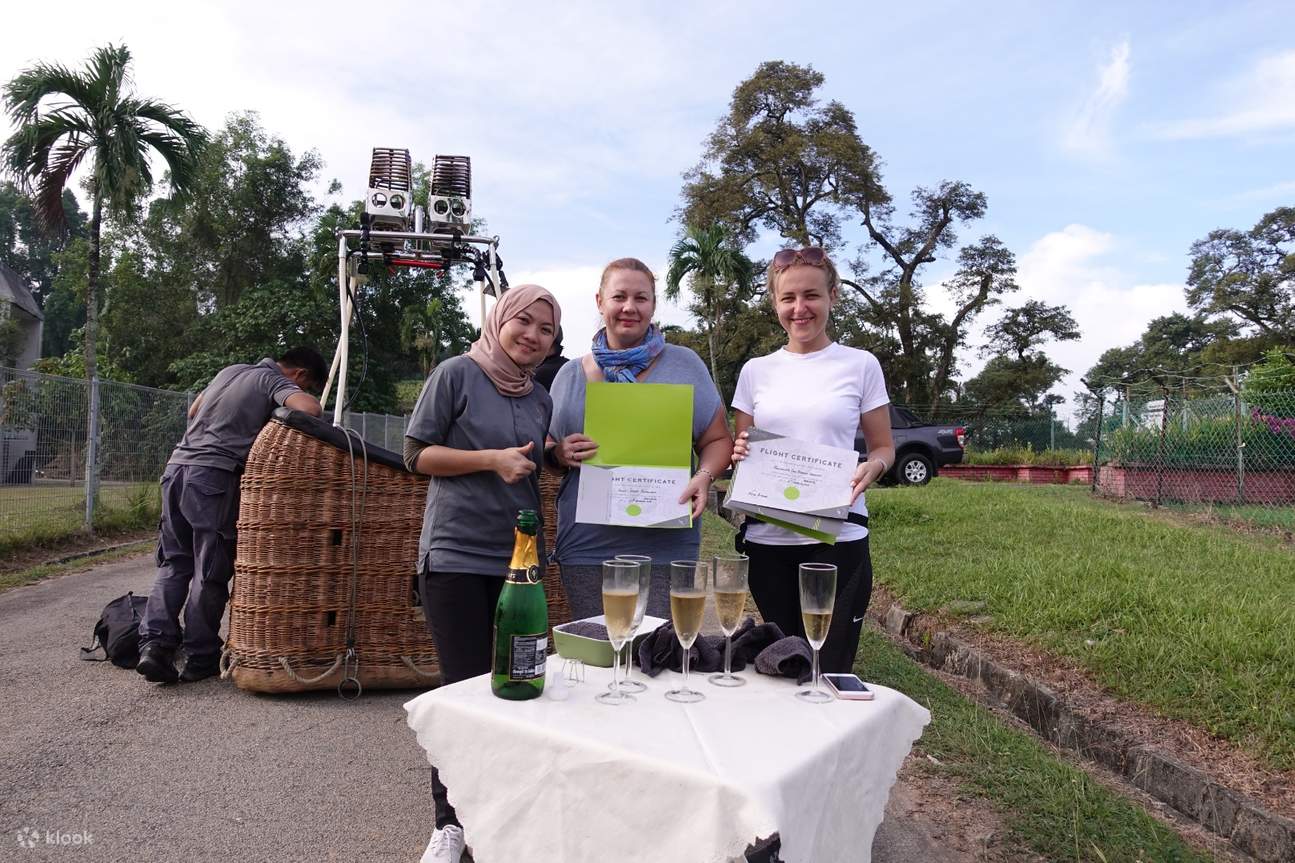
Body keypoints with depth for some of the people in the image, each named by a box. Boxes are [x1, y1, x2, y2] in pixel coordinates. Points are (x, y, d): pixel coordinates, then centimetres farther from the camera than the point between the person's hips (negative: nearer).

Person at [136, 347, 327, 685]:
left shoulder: (230, 370, 24)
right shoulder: (276, 381, -1)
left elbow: (193, 412, 35)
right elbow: (310, 409, -20)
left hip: (177, 466, 7)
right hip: (215, 476, -7)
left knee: (174, 563, 12)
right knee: (212, 572, 1)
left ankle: (154, 643, 1)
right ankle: (201, 658, 8)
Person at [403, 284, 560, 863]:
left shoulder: (541, 398, 12)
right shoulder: (457, 374, -4)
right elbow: (417, 454, -6)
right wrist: (493, 459, -16)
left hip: (520, 557, 5)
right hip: (456, 555, -5)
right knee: (465, 687, -2)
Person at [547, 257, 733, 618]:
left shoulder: (683, 365, 4)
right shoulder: (570, 375, 10)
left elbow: (717, 440, 6)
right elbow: (545, 449, 16)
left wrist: (704, 476, -14)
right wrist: (560, 453, -7)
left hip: (665, 546, -2)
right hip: (585, 548, 2)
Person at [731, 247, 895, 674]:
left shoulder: (861, 365, 2)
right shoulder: (755, 371, 9)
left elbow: (884, 447, 7)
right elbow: (737, 449, 15)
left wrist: (872, 467, -15)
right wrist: (739, 454, -9)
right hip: (766, 539, 3)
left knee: (831, 672, -3)